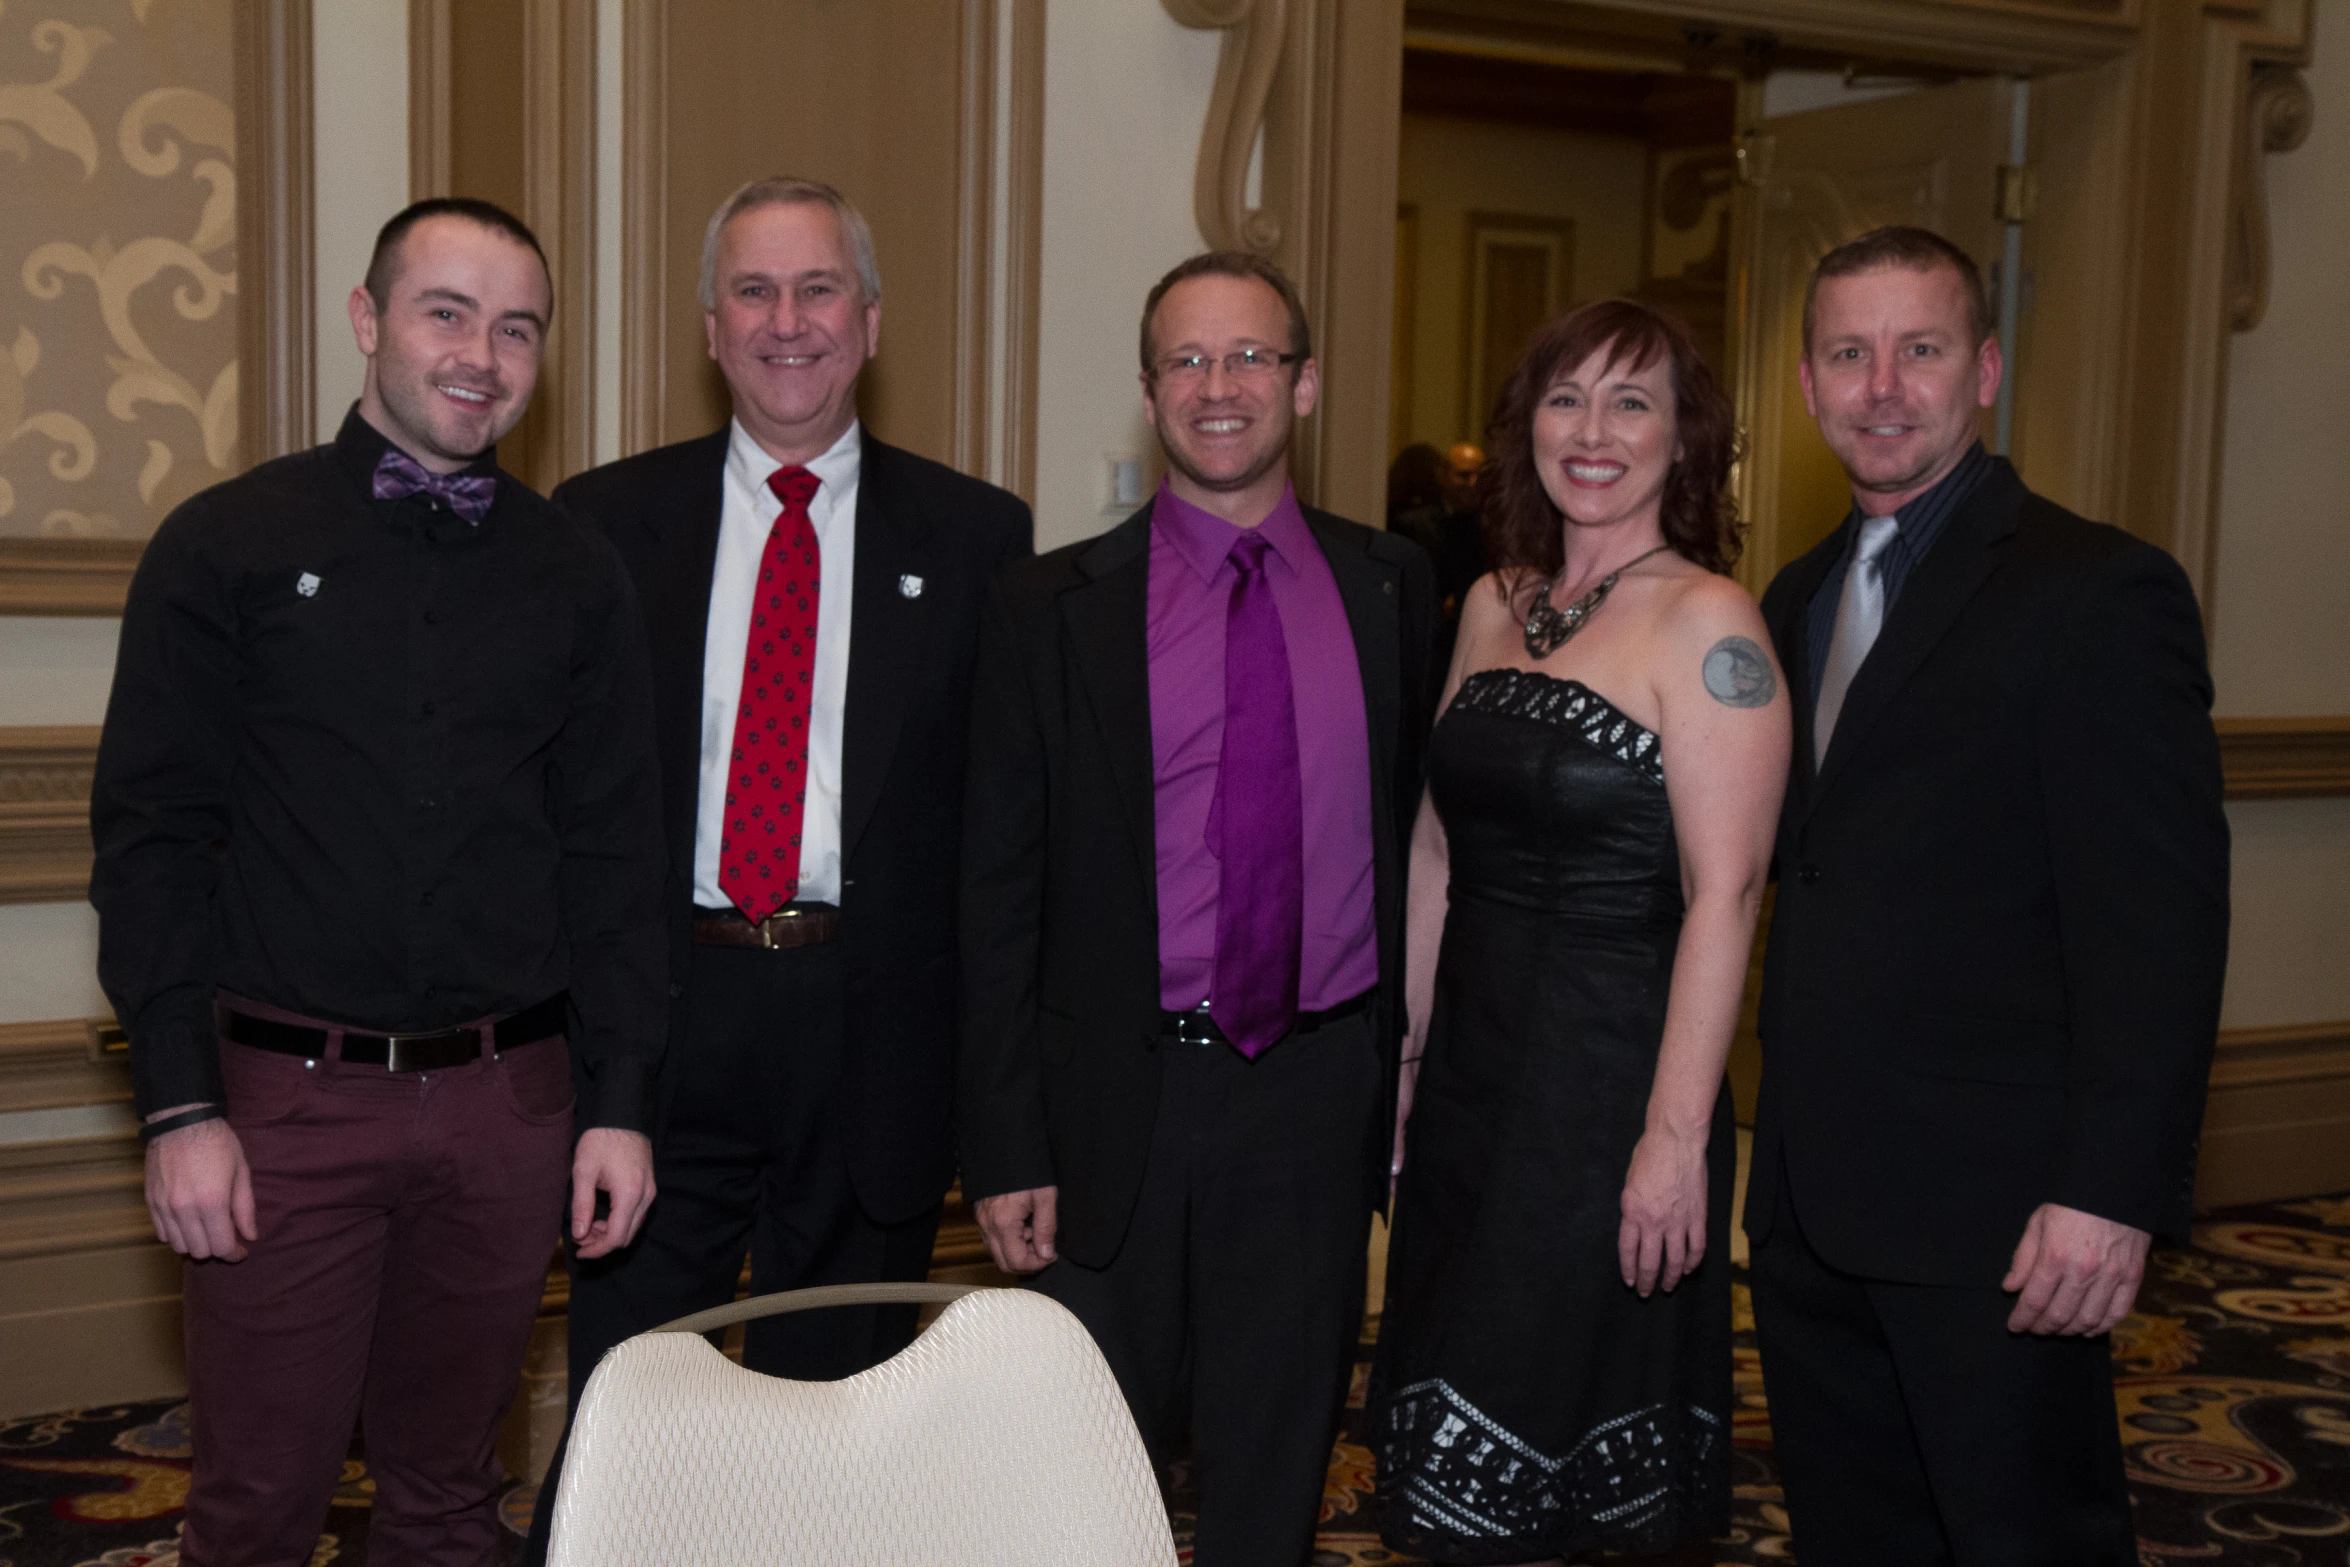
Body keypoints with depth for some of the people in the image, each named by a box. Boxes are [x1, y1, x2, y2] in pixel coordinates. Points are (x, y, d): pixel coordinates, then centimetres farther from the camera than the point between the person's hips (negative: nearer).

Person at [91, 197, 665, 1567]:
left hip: (507, 1100, 2)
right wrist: (180, 1104, -8)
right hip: (285, 1095, -2)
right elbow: (150, 834, -2)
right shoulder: (225, 548, 1)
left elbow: (614, 852, 7)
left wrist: (619, 1101, 1)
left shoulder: (578, 577, 7)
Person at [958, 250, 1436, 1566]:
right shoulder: (1055, 608, -1)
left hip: (1321, 1090, 2)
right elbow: (1000, 897, -1)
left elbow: (1415, 838, 8)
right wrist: (1007, 1149, -6)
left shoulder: (1391, 587, 5)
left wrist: (1414, 1084, 4)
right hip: (1119, 1107, -1)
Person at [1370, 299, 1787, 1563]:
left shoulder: (1707, 622, -11)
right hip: (1470, 1074, 7)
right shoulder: (1493, 607, 9)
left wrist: (1677, 1135, -20)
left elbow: (1724, 891, -16)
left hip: (1610, 1083, -7)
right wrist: (1403, 1052, 13)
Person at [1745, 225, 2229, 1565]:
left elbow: (2160, 920, -15)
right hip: (1810, 1203, 7)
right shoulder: (1802, 600, 14)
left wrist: (2114, 1193, -20)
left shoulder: (2101, 590, -10)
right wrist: (1785, 1146, 9)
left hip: (1995, 1209, -7)